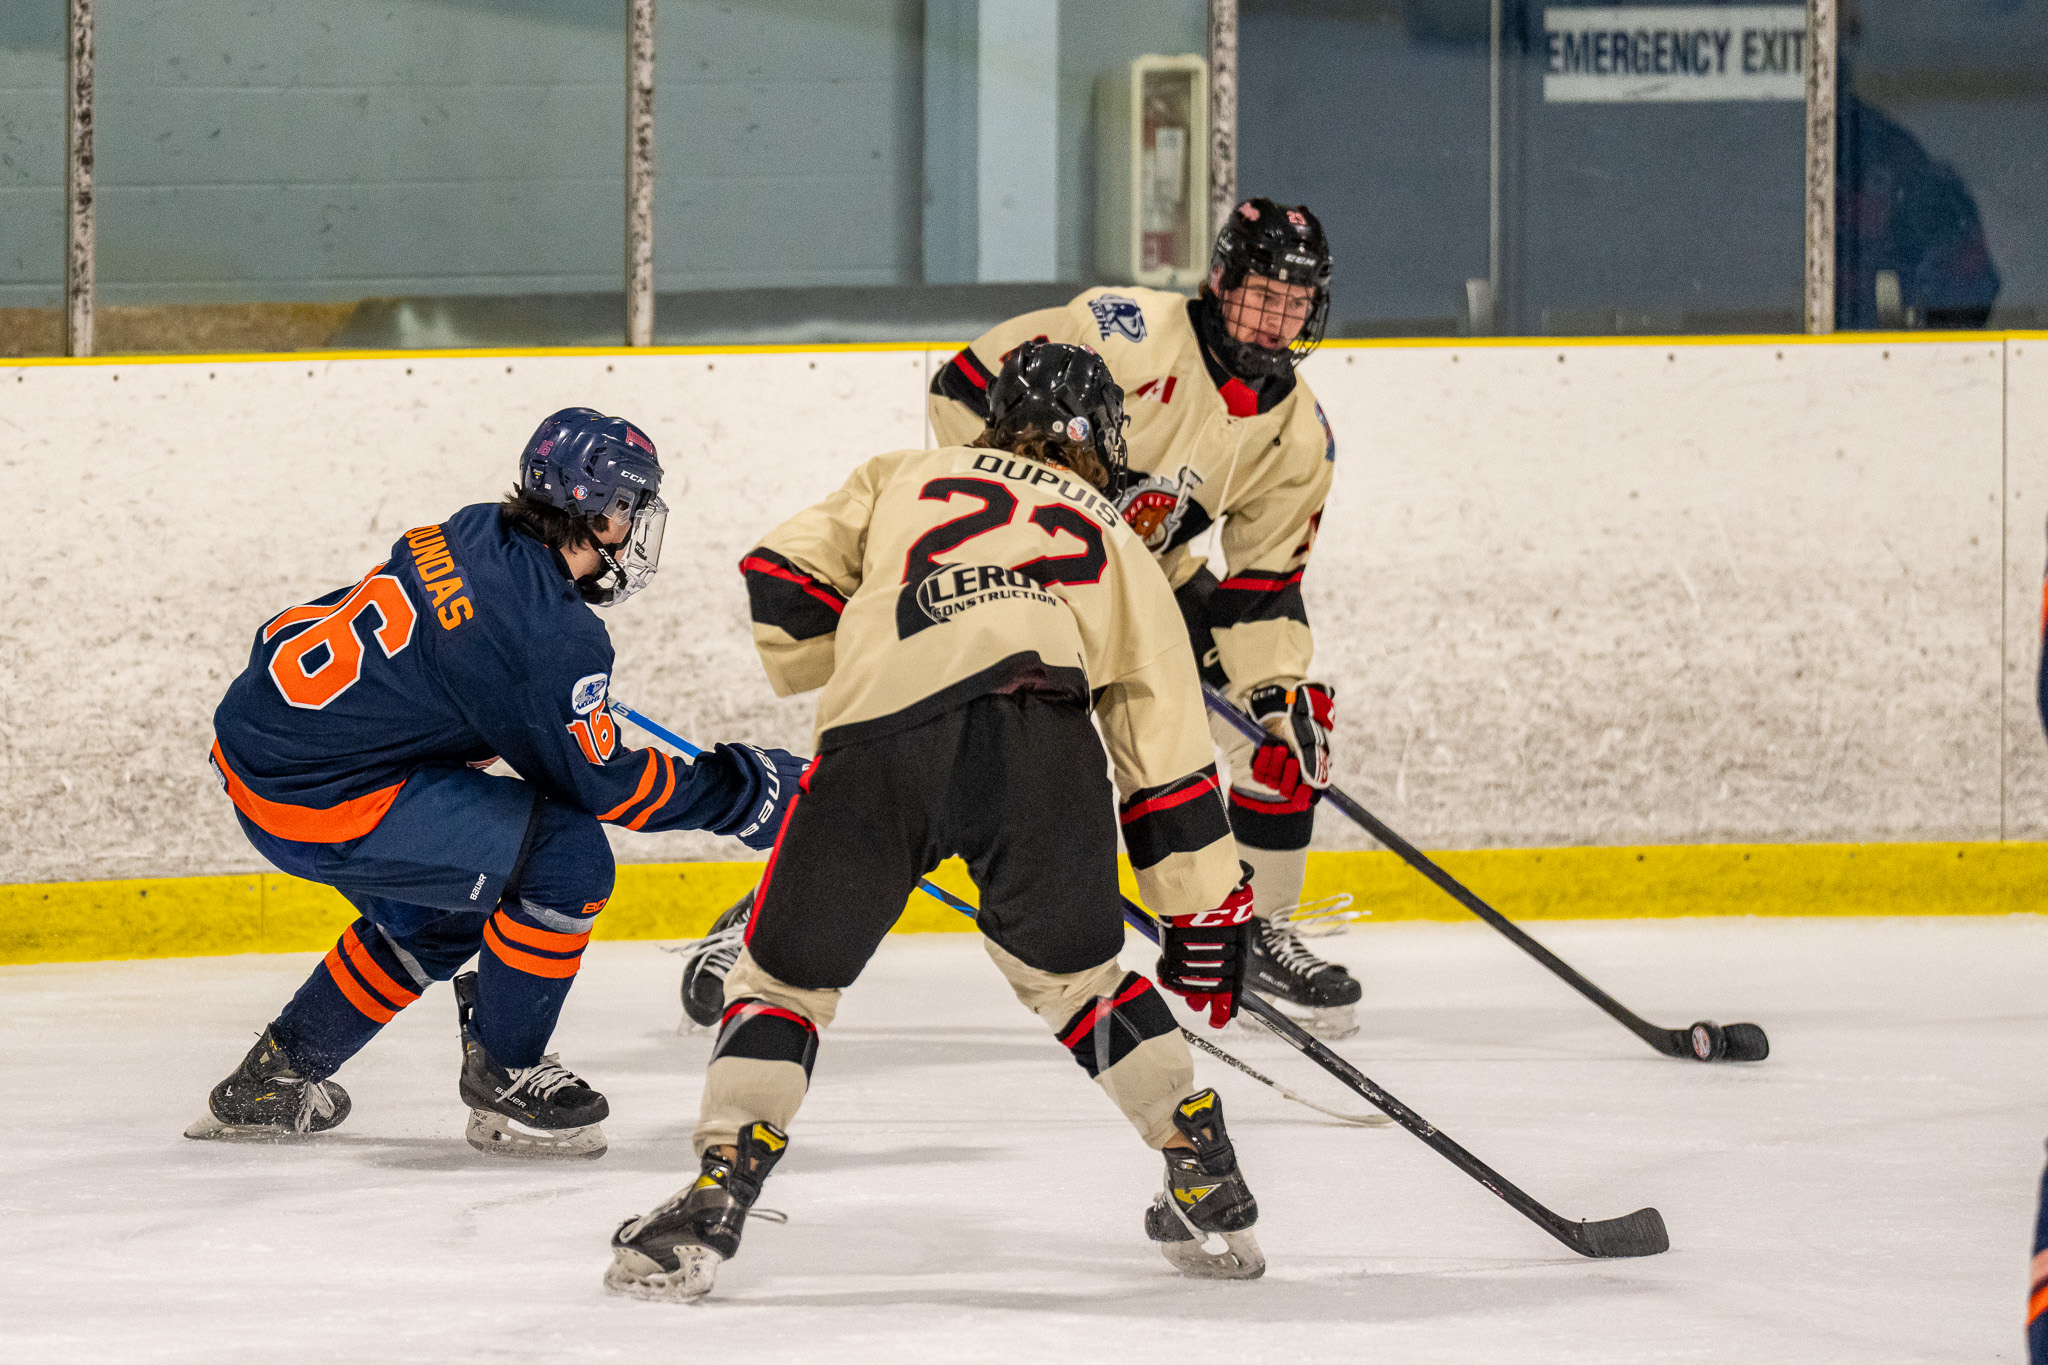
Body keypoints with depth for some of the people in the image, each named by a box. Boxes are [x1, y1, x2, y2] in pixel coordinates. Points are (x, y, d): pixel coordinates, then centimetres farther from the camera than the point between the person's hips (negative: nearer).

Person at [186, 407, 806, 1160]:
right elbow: (598, 783, -11)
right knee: (568, 857, -10)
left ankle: (269, 1084, 34)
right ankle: (502, 1082, 6)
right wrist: (737, 789, -1)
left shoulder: (473, 536, 9)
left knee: (438, 915, 28)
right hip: (315, 801, -10)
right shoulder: (551, 633, -18)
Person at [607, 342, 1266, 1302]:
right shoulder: (1110, 538, 34)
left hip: (885, 729, -1)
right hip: (1044, 732, 1)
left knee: (788, 969, 13)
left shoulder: (906, 477, 34)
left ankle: (714, 1207, -1)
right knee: (1072, 971, 23)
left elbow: (781, 579, 22)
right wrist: (1207, 916, 32)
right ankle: (1213, 1195, 20)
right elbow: (1165, 739, 30)